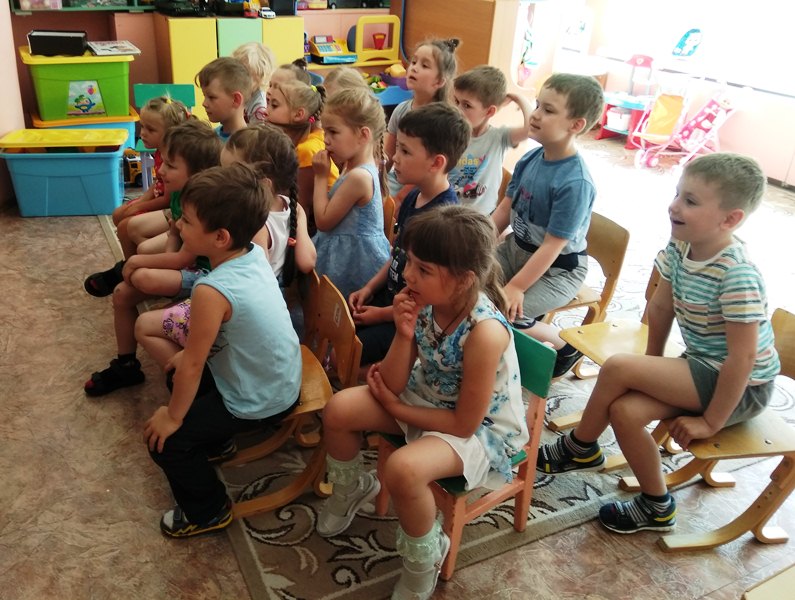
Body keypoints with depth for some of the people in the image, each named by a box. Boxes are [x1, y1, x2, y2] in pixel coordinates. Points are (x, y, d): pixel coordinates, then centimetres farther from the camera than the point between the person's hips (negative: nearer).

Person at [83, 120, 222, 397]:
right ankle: (126, 365, 20)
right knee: (122, 294, 4)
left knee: (142, 278, -30)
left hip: (205, 275, -9)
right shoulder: (179, 195, -2)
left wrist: (138, 261, -13)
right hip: (186, 266, 9)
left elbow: (184, 259, -24)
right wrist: (168, 256, -8)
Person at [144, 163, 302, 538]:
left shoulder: (213, 291, -34)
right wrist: (191, 353, 13)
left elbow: (193, 364, -22)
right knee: (180, 375, 25)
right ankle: (214, 443, 46)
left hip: (258, 404, -9)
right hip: (284, 380, 9)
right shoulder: (255, 254, -9)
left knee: (165, 441, 3)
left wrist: (173, 415, -7)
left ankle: (208, 512, 24)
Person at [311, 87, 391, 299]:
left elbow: (323, 221, -16)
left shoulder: (359, 177, -24)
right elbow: (331, 214, 13)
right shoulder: (358, 168, 6)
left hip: (353, 259, -9)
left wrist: (321, 176, -10)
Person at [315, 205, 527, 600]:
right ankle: (351, 489, 25)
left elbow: (465, 424, -25)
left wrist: (395, 408, -14)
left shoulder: (485, 333, -35)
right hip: (427, 398, 7)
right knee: (339, 410, -7)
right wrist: (404, 335, -29)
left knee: (403, 469, -32)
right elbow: (395, 383, -11)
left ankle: (424, 558, 2)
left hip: (481, 427, -7)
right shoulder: (424, 303, -16)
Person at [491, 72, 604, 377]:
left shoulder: (575, 183, -28)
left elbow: (552, 246, -25)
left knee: (504, 314, -21)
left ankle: (567, 344, 8)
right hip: (517, 248, 7)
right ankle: (529, 318, 17)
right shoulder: (530, 159, -6)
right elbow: (505, 207, 5)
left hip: (558, 269, -7)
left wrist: (516, 287, -22)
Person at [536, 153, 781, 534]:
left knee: (618, 368, -22)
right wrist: (653, 371, 10)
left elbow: (743, 355, -25)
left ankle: (579, 447, 4)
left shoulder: (737, 274, -28)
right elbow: (661, 307, 6)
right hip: (701, 369, 7)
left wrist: (711, 422, -18)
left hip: (742, 386, -7)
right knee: (624, 410, -14)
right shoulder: (680, 247, -6)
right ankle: (657, 508, 9)